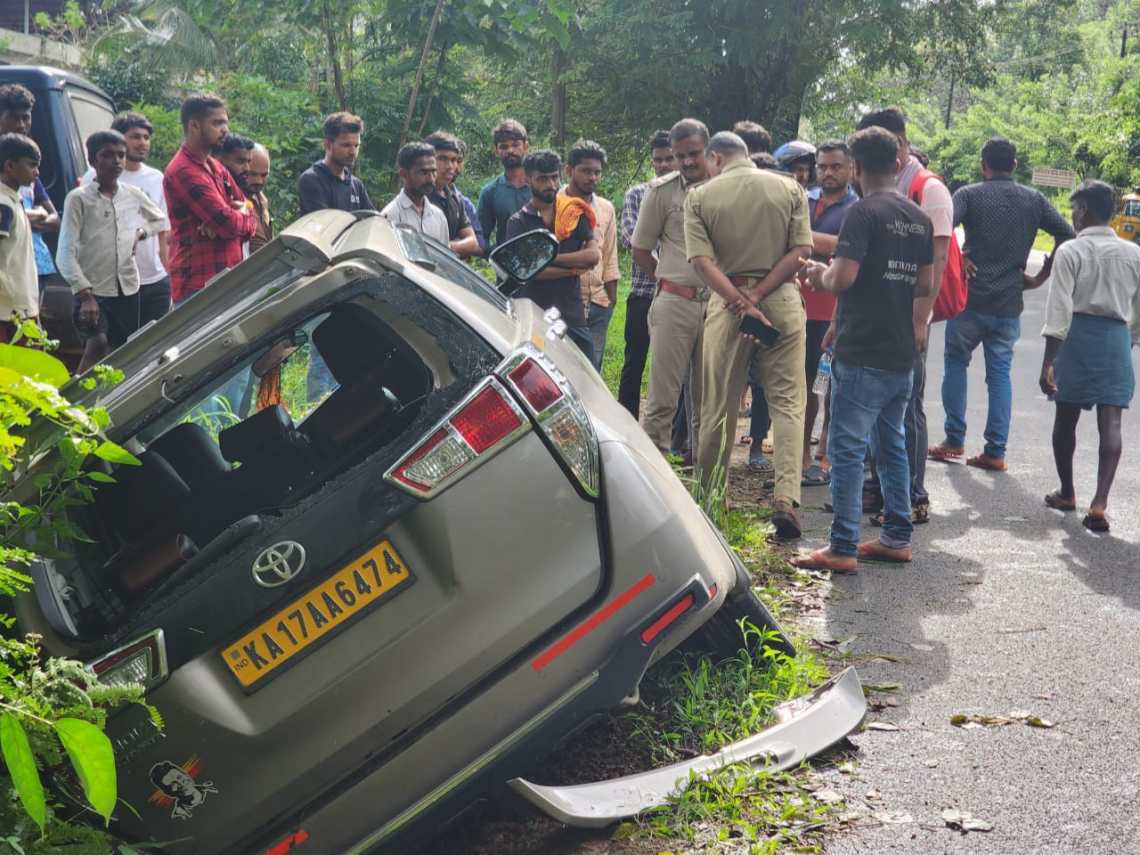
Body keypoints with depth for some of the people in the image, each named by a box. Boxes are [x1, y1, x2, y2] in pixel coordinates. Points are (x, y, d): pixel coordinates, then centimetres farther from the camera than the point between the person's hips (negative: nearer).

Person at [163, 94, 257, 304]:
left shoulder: (216, 168, 18)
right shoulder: (184, 172, -13)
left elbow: (250, 220, 14)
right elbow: (228, 223, -19)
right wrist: (243, 217, 4)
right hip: (198, 285, -9)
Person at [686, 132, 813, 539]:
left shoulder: (700, 197, 1)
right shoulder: (790, 190, 4)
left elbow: (702, 261, -10)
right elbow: (801, 252, -5)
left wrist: (743, 302, -14)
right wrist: (757, 295, -9)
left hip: (726, 303, 0)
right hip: (783, 302, 0)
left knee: (718, 405, 10)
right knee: (787, 402, 3)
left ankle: (708, 494, 22)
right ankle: (786, 497, -9)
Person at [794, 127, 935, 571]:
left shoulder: (863, 211, -12)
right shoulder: (919, 218, 12)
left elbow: (844, 276, -22)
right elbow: (926, 287, 17)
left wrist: (820, 275, -2)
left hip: (862, 355, -8)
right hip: (902, 355, 8)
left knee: (847, 447, -4)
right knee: (892, 444, 16)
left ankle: (843, 548, -3)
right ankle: (897, 537, 21)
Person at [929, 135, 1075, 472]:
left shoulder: (969, 194, -3)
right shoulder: (1034, 200, 7)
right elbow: (1068, 235, 4)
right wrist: (1041, 277, 8)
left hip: (970, 299, -2)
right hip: (1009, 305, 2)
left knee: (956, 364, 14)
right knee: (1000, 373, 8)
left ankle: (954, 441, 13)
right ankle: (995, 452, 6)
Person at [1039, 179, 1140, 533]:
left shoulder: (1070, 251, -6)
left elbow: (1059, 310, -11)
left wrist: (1049, 361, -11)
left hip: (1078, 336, -2)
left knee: (1066, 417, 13)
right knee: (1110, 423, -2)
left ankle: (1067, 493, 27)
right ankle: (1099, 502, -16)